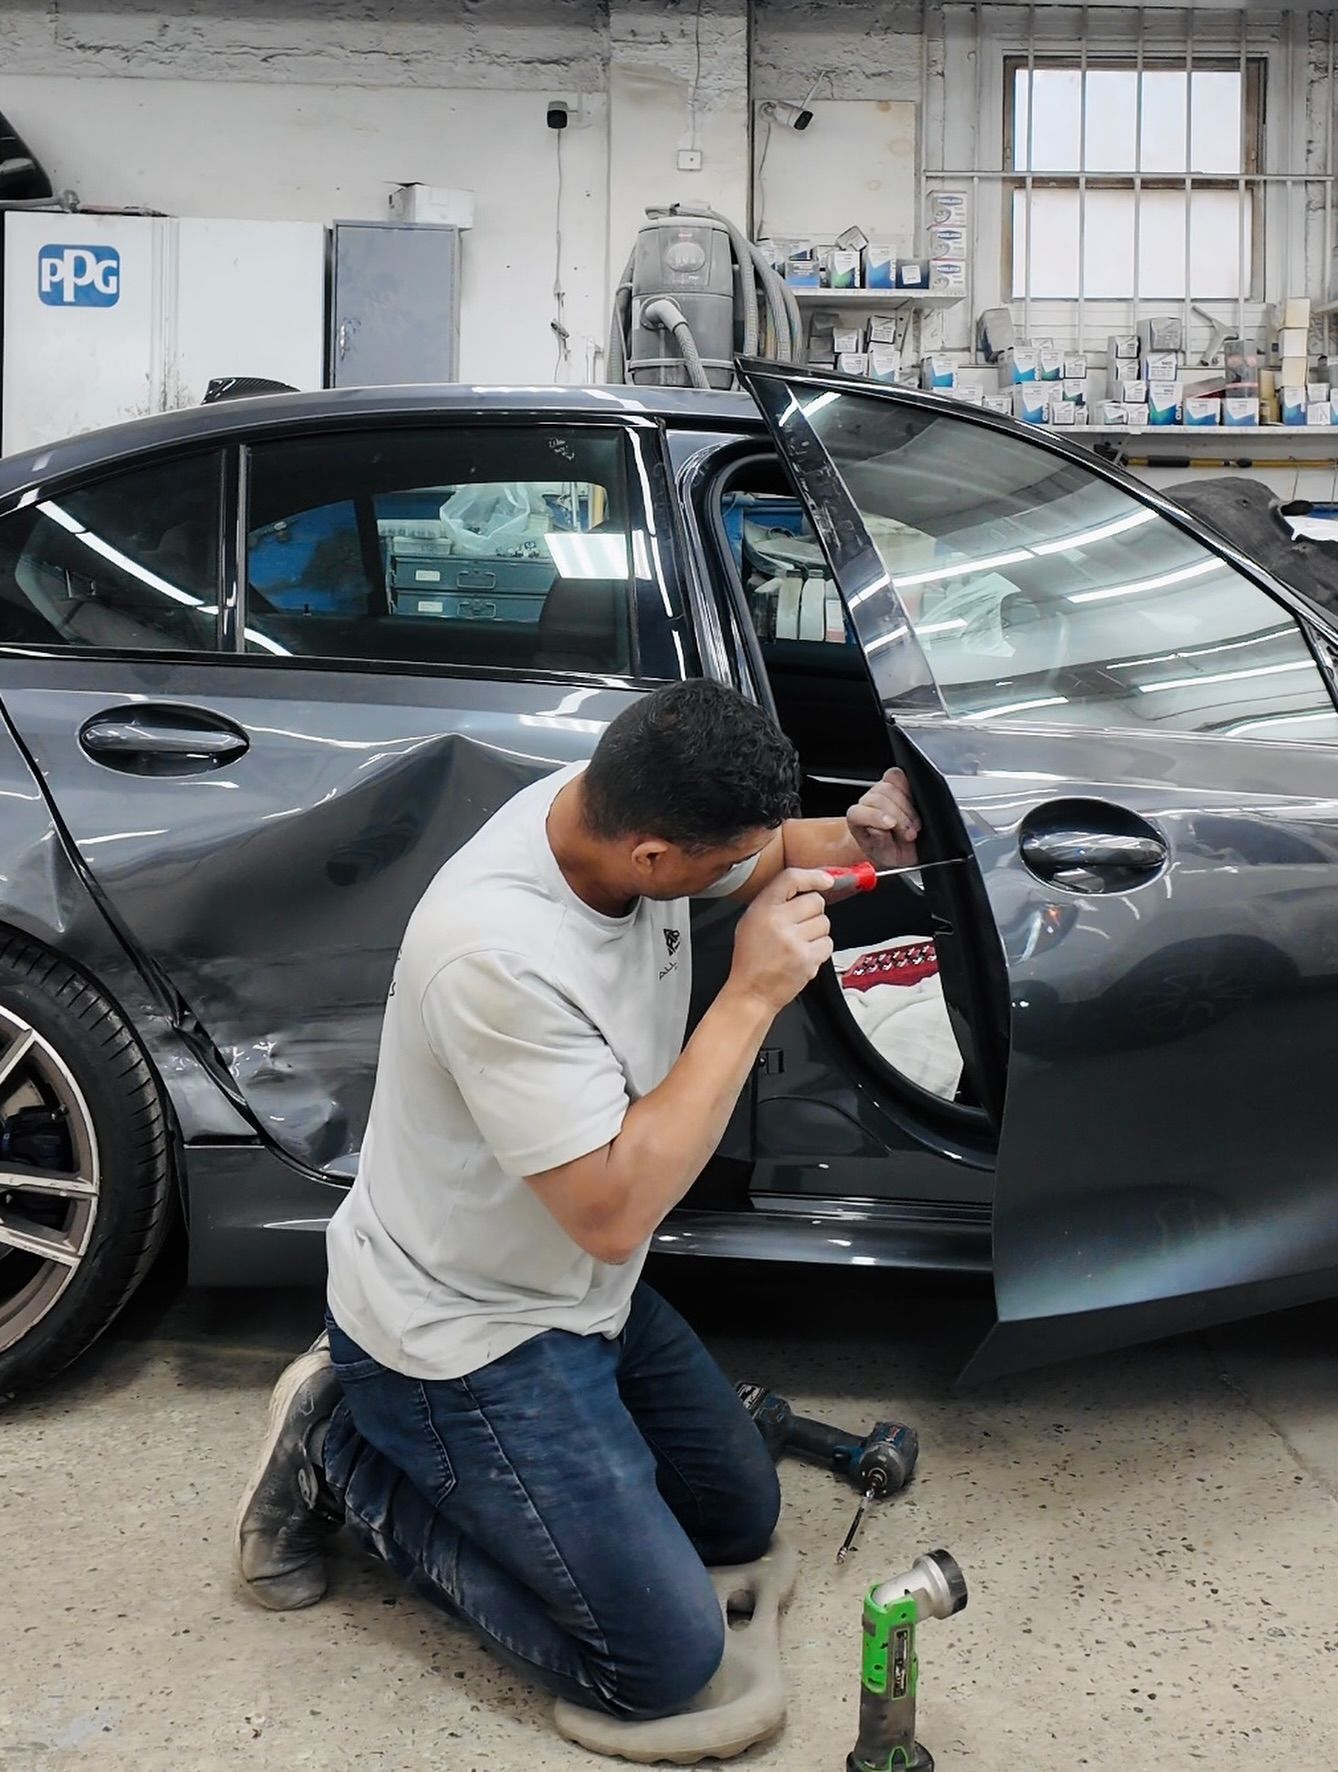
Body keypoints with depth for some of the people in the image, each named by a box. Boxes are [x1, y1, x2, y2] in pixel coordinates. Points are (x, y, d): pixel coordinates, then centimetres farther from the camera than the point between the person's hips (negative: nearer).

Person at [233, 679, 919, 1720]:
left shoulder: (621, 805, -12)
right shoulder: (500, 957, -37)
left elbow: (774, 853, 10)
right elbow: (614, 1213, -32)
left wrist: (853, 839, -11)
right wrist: (752, 997, -31)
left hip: (576, 1288, 9)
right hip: (464, 1334, -9)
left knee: (741, 1517, 20)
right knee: (666, 1661, -6)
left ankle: (403, 1431, 21)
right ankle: (350, 1458, 6)